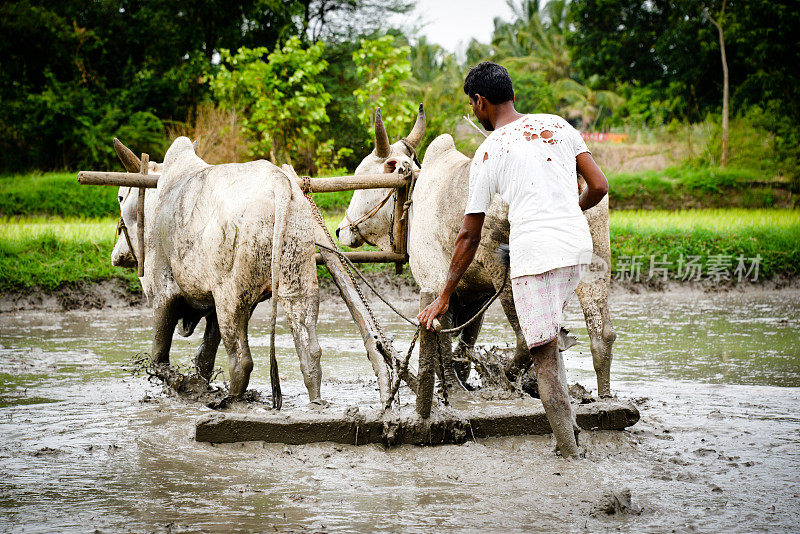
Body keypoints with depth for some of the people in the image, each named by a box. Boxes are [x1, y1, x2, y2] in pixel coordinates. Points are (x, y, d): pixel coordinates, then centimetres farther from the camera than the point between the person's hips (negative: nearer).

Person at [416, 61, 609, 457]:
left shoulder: (489, 152, 2)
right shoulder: (558, 125, 13)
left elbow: (469, 236, 4)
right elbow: (599, 187, 10)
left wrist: (443, 297, 12)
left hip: (535, 253, -5)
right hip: (578, 245, 5)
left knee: (545, 354, 1)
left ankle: (569, 449, 0)